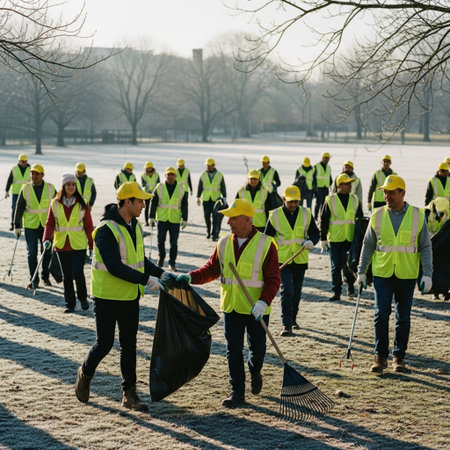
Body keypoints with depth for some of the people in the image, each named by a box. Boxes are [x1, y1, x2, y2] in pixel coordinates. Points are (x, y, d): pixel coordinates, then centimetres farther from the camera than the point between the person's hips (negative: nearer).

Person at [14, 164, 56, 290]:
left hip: (46, 226, 1)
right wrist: (17, 226, 1)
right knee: (32, 253, -2)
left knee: (47, 252, 11)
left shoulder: (50, 188, -2)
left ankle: (45, 277, 28)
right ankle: (34, 281, 6)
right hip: (30, 226, -1)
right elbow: (19, 207, 2)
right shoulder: (25, 189, -3)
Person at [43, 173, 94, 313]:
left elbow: (89, 226, 2)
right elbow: (50, 224, 4)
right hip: (61, 245, 2)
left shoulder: (82, 204, 0)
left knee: (78, 273, -10)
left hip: (79, 245, -2)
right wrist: (47, 239, -13)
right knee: (67, 276, 8)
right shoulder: (55, 204, 3)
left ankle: (83, 298, 15)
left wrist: (92, 246, 1)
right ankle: (70, 304, 19)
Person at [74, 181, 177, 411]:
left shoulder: (134, 226, 8)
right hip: (107, 297, -7)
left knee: (129, 345, 9)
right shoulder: (106, 230, -19)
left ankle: (129, 394, 16)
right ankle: (85, 373, 26)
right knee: (104, 343, -3)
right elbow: (115, 267, -26)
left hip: (130, 297, 8)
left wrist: (161, 273, 6)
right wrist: (146, 280, -25)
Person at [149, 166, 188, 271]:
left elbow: (184, 205, 6)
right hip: (162, 219, 0)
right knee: (160, 240, -1)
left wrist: (185, 219, 2)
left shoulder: (181, 189, 4)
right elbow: (154, 203, 4)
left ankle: (172, 263, 13)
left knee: (174, 243, 1)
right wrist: (152, 217, 0)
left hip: (175, 220, 0)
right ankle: (161, 257, 26)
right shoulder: (159, 187, 2)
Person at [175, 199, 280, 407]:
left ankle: (255, 372, 41)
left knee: (257, 348, 9)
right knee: (233, 351, 4)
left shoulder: (265, 244, -11)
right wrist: (191, 277, -10)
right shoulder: (224, 243, 3)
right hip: (231, 307, 3)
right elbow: (212, 269, 7)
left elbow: (273, 279, -11)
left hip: (257, 310, -3)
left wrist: (264, 302, -24)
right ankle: (237, 392, 12)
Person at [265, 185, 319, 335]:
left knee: (297, 291, 14)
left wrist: (311, 242, -16)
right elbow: (267, 237, 3)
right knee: (286, 290, -13)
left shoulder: (306, 214, 2)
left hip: (300, 260, 3)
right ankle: (286, 325, -12)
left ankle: (293, 318, 35)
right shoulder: (275, 215, -3)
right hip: (283, 260, -3)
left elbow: (315, 233, 8)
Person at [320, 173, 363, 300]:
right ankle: (336, 292, 12)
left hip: (350, 239, 2)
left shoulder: (354, 200, 8)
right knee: (336, 267, 4)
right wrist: (323, 238, -2)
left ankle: (350, 285, 26)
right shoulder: (330, 200, -2)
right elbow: (323, 220, 1)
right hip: (335, 239, -2)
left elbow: (360, 219, 15)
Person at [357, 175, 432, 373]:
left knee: (403, 318, 6)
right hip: (382, 273, 0)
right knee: (381, 314, -6)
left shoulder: (417, 215, 0)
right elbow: (368, 245, 9)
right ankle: (380, 357, 4)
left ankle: (399, 357, 17)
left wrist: (427, 275, -4)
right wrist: (361, 271, 5)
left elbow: (425, 247, 3)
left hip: (407, 275, 0)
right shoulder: (377, 215, 3)